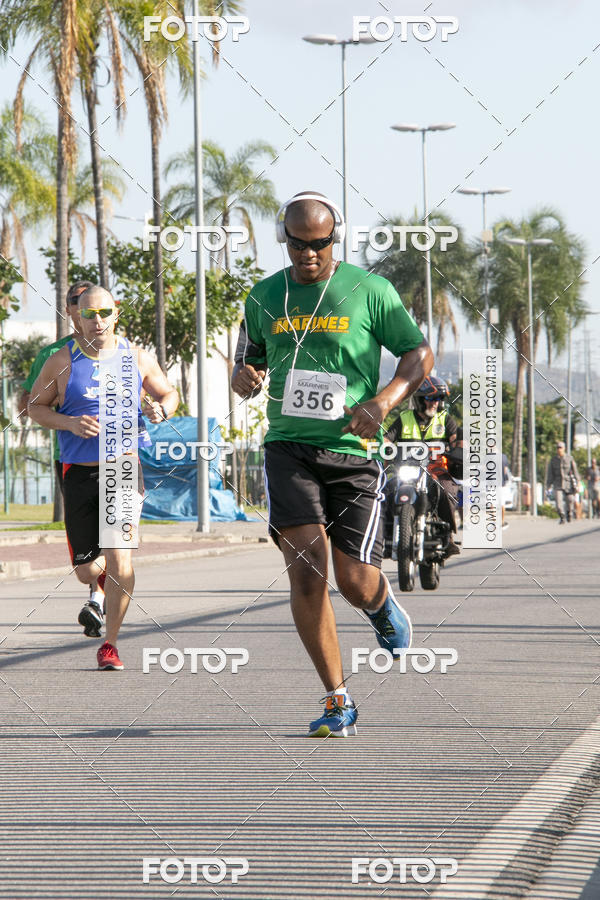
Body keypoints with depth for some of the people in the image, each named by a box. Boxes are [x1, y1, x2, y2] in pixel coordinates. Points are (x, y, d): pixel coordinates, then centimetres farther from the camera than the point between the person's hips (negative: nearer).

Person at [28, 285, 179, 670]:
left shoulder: (138, 358, 3)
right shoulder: (62, 361, -2)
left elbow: (169, 393, 18)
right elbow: (35, 406, 7)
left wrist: (161, 410, -6)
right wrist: (70, 423, -12)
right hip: (80, 472, 1)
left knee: (119, 557, -17)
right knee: (86, 572, 5)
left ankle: (110, 643, -2)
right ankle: (102, 580, 45)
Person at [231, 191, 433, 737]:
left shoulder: (369, 290, 1)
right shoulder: (265, 297, 10)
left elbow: (420, 355, 5)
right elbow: (247, 361, 24)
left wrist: (383, 401, -13)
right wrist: (245, 378, -2)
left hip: (353, 451, -1)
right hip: (289, 447, 2)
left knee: (356, 585, -6)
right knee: (306, 567, -17)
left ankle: (382, 605, 36)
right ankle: (338, 702, -8)